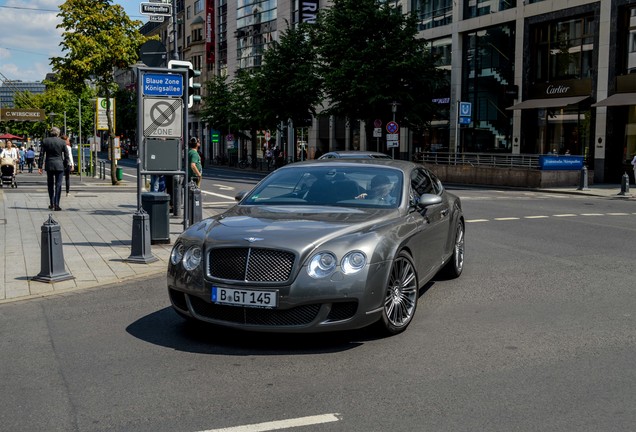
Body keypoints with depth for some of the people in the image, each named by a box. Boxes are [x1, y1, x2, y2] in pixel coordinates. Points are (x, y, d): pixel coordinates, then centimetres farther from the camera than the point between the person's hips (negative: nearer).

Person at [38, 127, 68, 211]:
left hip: (49, 166, 2)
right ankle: (56, 205, -4)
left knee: (50, 185, 15)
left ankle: (51, 204, 20)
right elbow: (66, 155, -1)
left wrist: (40, 166, 3)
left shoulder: (45, 141, 0)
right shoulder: (62, 142, -3)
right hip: (59, 166, -2)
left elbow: (41, 155, 0)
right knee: (58, 185, 1)